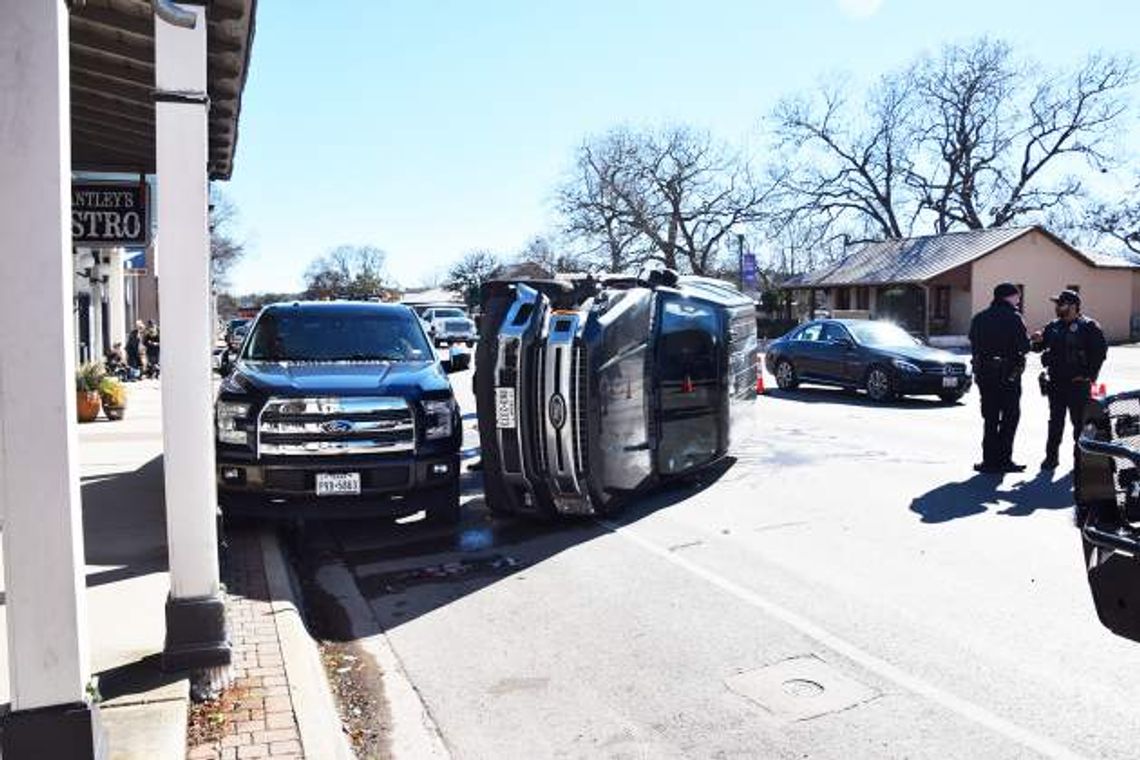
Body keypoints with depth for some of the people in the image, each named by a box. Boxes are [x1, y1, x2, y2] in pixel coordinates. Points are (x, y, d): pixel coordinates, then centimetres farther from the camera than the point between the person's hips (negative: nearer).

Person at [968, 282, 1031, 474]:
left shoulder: (979, 318, 8)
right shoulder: (1013, 318, -9)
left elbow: (973, 345, 8)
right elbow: (1024, 346, -13)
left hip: (984, 373, 5)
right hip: (1008, 373, -5)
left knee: (990, 418, 11)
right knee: (1010, 417, 5)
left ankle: (990, 460, 10)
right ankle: (1003, 460, 2)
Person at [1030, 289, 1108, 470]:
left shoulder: (1088, 326, -6)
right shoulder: (1053, 326, 11)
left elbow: (1100, 351, -10)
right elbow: (1040, 347, 18)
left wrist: (1089, 374, -13)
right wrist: (1038, 341, -5)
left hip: (1078, 384, -5)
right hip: (1056, 382, 5)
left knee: (1080, 421, 3)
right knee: (1055, 421, 9)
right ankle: (1051, 457, 15)